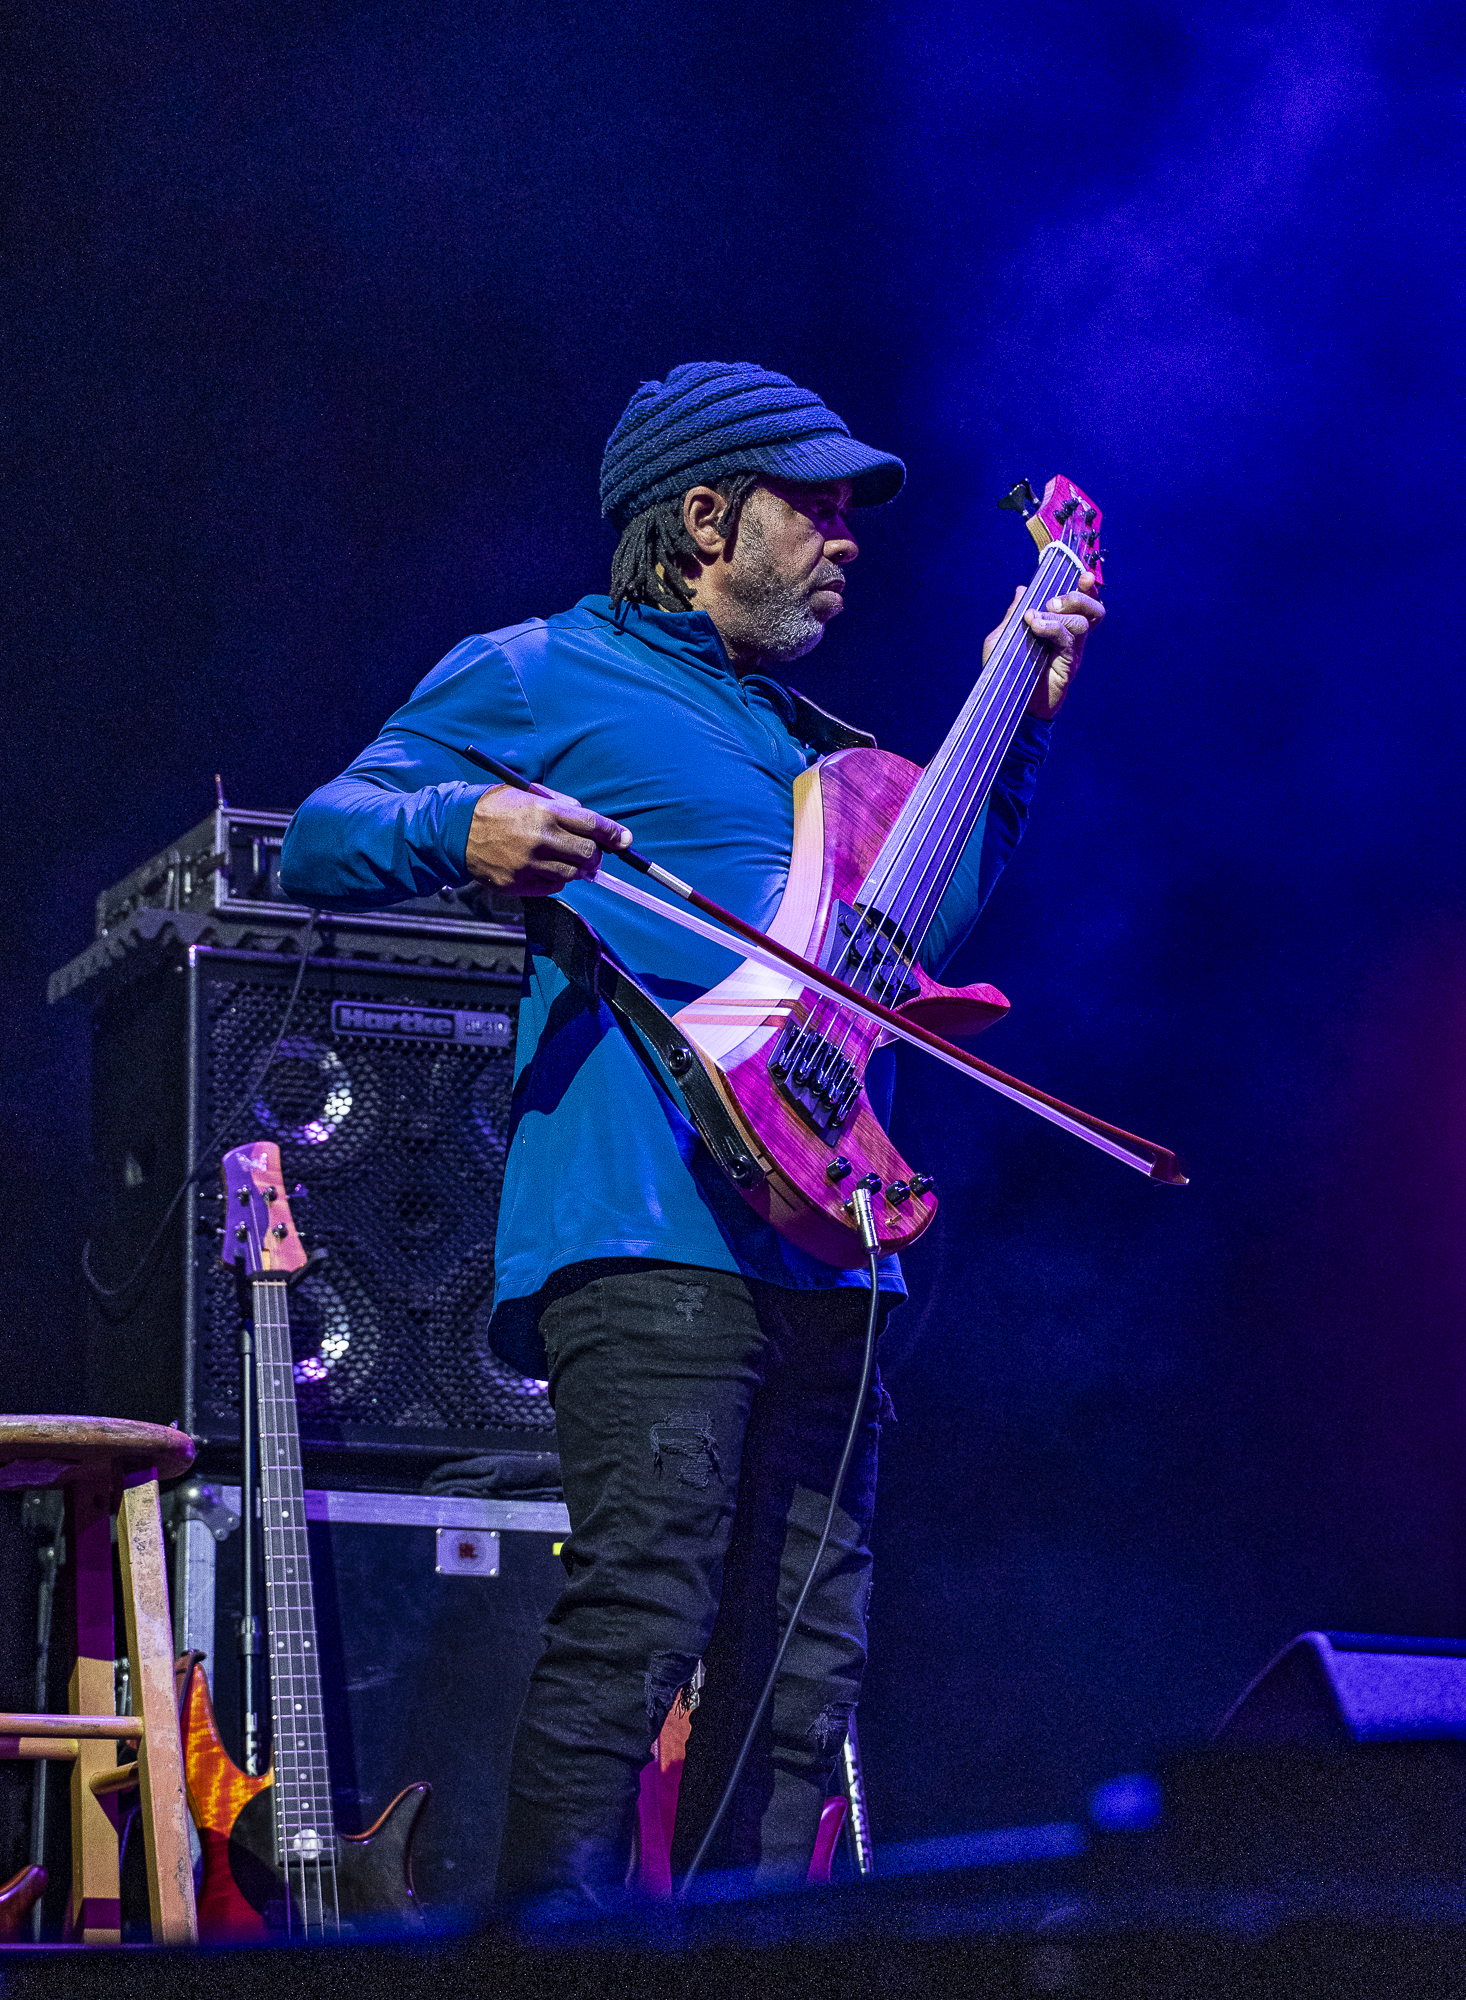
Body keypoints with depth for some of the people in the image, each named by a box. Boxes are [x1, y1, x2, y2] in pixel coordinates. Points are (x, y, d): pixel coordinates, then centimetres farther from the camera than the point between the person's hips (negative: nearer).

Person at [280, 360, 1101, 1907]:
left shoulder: (800, 734, 29)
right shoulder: (540, 678, 6)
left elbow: (920, 932, 32)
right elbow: (318, 843, 2)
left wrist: (1019, 726, 27)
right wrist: (458, 826, -19)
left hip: (825, 1248, 8)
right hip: (649, 1228, -8)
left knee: (801, 1676, 5)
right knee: (636, 1622, -18)